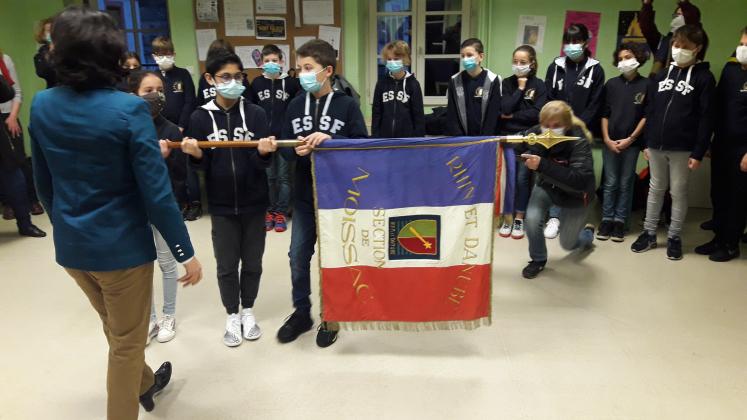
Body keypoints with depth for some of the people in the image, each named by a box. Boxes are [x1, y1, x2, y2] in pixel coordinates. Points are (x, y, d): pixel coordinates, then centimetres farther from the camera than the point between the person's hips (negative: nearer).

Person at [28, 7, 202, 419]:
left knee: (116, 329, 29)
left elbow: (43, 183, 6)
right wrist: (186, 252, -13)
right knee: (126, 342, 14)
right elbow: (156, 192, -21)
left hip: (70, 245, 7)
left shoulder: (41, 106, -3)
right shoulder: (128, 109, -20)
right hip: (121, 245, -6)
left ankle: (144, 383, 54)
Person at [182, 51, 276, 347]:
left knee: (252, 261, 14)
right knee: (226, 265, 12)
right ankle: (232, 315, 31)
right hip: (221, 205, 0)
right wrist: (195, 154, -22)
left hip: (254, 202, 0)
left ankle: (248, 310, 35)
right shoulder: (200, 117, -5)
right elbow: (201, 166, -2)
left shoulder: (255, 114, -6)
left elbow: (263, 163, -9)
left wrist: (264, 152, -30)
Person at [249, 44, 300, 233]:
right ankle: (269, 211, 19)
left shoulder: (290, 82, -1)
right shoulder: (256, 83, 5)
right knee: (268, 177, 8)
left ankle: (281, 213, 13)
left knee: (283, 176, 4)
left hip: (285, 137, -1)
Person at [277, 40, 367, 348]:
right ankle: (301, 312, 30)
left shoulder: (347, 105, -8)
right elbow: (285, 147, 5)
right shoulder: (295, 105, 4)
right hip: (304, 195, 4)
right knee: (298, 255, 11)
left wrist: (329, 139, -24)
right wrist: (297, 150, -17)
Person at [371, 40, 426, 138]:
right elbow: (376, 113, 4)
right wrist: (375, 137, -1)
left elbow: (419, 114, -4)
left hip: (407, 139, -2)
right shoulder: (382, 83, 3)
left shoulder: (413, 84, -4)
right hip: (385, 138, 2)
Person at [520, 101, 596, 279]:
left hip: (574, 196, -3)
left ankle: (587, 232, 50)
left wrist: (542, 165, -55)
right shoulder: (537, 133, -23)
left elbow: (580, 180, -45)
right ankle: (538, 260, 6)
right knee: (532, 219, -24)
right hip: (546, 186, 3)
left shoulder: (579, 141, -34)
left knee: (567, 244, 11)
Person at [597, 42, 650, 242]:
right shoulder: (611, 84, 6)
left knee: (625, 184, 5)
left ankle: (619, 221, 10)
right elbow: (604, 114, 5)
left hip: (631, 143, -1)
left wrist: (630, 139, -7)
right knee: (610, 183, 4)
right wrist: (607, 139, -4)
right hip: (610, 141, 1)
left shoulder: (646, 85, 1)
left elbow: (646, 116, 0)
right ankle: (606, 220, 10)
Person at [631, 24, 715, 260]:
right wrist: (647, 143, 7)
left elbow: (706, 118, -7)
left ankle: (674, 237, 17)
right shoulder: (662, 75, 10)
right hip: (657, 145, 4)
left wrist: (698, 153, -13)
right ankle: (649, 233, 22)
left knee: (678, 192, 4)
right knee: (656, 189, 12)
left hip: (683, 148, -4)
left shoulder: (704, 78, -3)